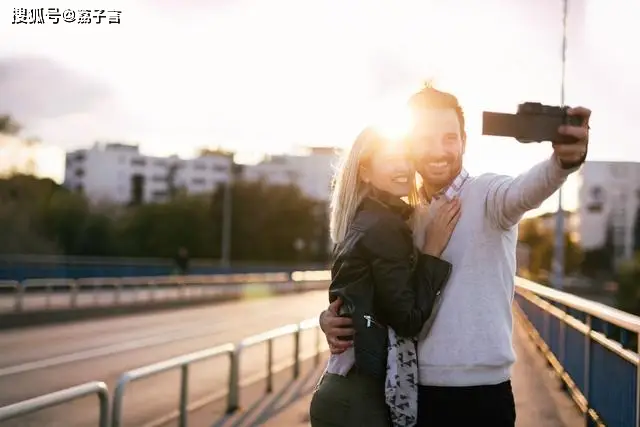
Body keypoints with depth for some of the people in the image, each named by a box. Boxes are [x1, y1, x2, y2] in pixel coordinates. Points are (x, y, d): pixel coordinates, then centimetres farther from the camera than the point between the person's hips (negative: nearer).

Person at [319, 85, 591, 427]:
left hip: (481, 391, -4)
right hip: (413, 390, 5)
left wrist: (563, 162, -53)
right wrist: (331, 317, -7)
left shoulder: (485, 194, -7)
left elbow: (524, 191, -30)